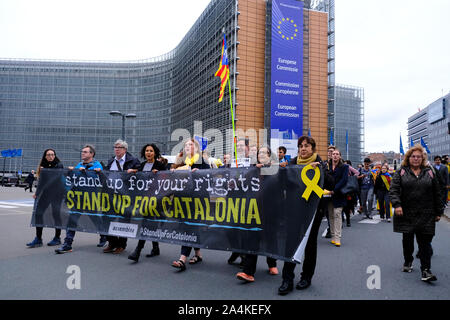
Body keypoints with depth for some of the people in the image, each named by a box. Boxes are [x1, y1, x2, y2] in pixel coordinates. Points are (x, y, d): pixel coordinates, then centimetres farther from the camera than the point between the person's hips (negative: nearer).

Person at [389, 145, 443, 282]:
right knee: (407, 240, 11)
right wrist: (397, 204, -19)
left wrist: (438, 212, 10)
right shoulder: (401, 173, 4)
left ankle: (426, 270, -1)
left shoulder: (429, 173, 9)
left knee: (425, 242, -3)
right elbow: (393, 190, -4)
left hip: (425, 215, 0)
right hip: (406, 214, 0)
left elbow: (437, 194, 12)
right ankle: (408, 262, 31)